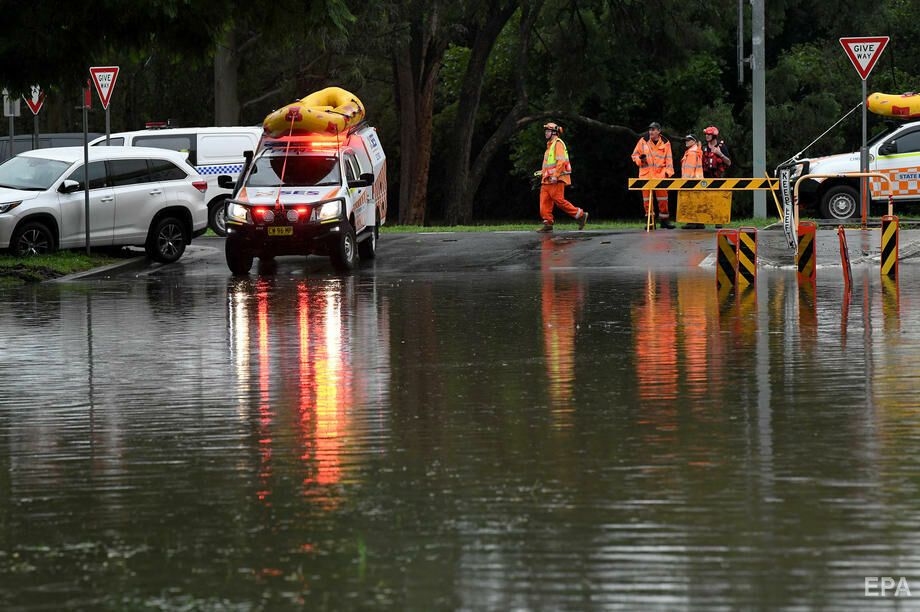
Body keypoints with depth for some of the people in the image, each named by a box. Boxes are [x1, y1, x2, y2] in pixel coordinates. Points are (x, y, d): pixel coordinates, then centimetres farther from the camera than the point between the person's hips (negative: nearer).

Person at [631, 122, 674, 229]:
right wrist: (640, 159, -9)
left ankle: (664, 220, 6)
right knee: (646, 198, 0)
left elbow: (668, 159, 6)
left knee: (662, 197, -2)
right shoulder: (643, 141, 6)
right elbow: (635, 155, 12)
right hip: (645, 174, 1)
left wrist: (668, 172, -5)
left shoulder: (665, 143, 5)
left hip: (660, 175, -1)